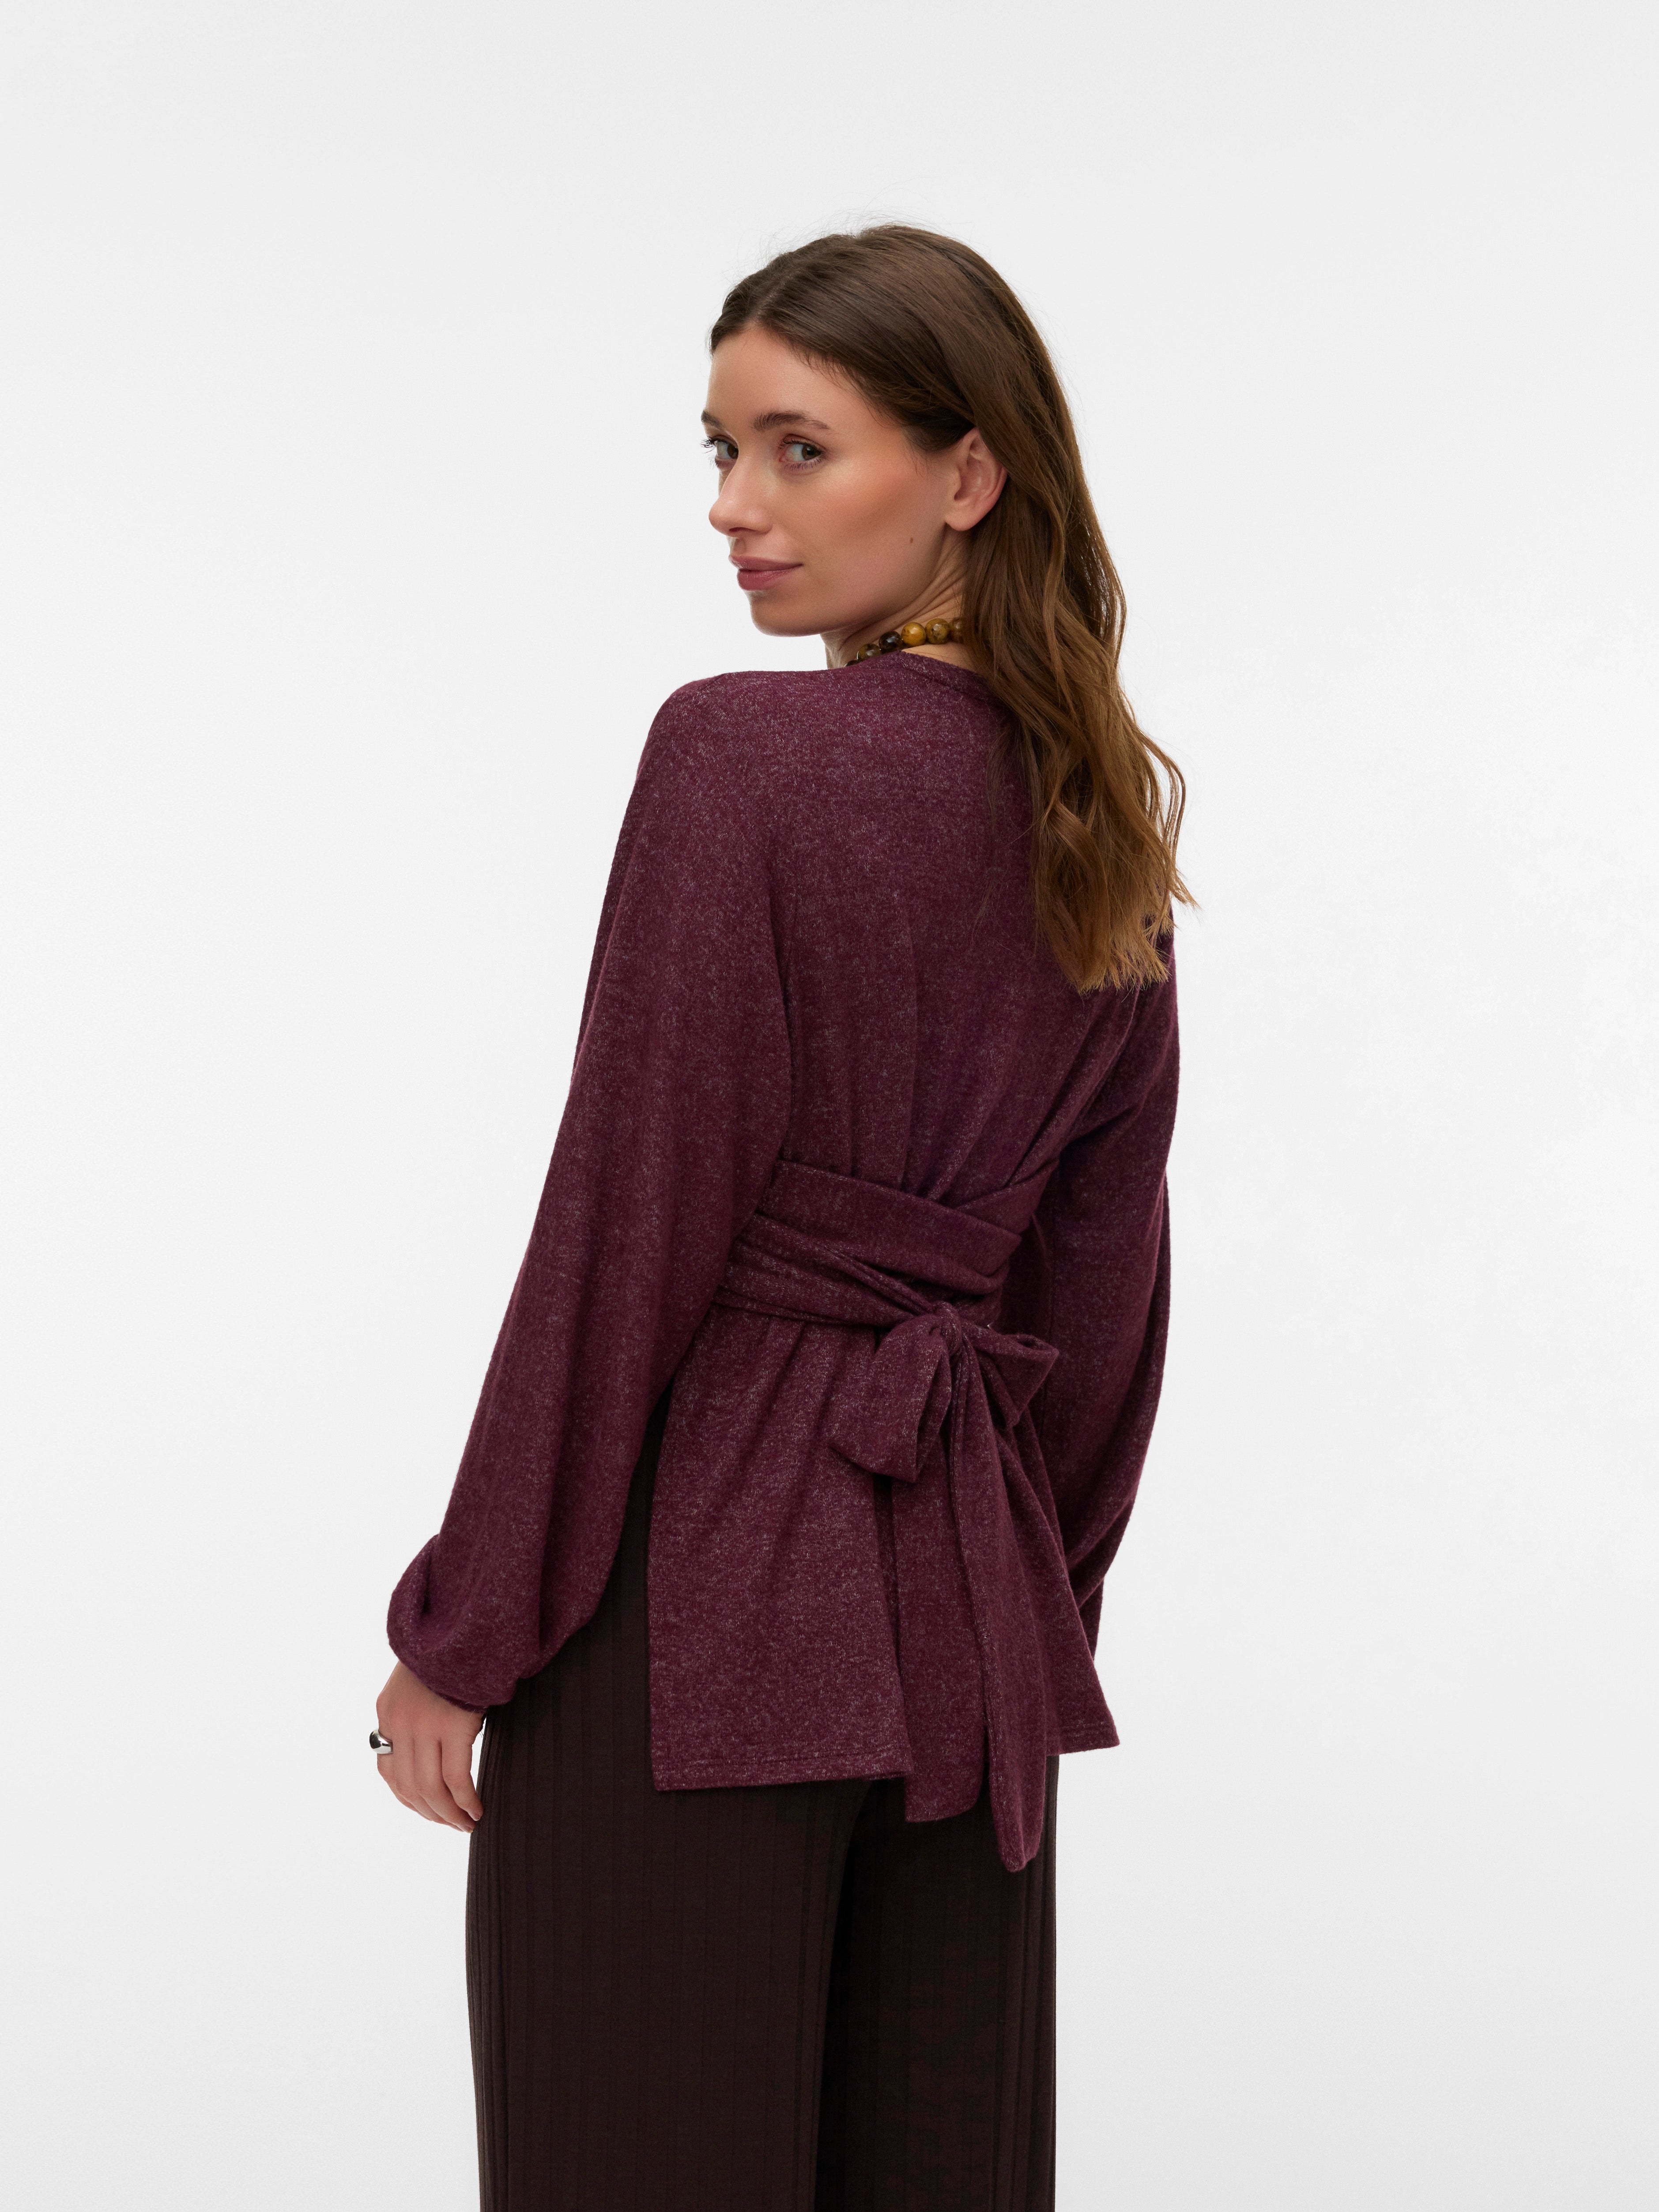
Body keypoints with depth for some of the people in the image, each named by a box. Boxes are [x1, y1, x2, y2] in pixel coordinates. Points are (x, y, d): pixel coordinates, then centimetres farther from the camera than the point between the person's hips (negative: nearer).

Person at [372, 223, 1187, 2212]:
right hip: (966, 1588, 7)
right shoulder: (1104, 822, 9)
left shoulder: (745, 751, -13)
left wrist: (461, 1632, -7)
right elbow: (1104, 1288, 13)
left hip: (692, 1597, -7)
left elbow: (630, 1226, -15)